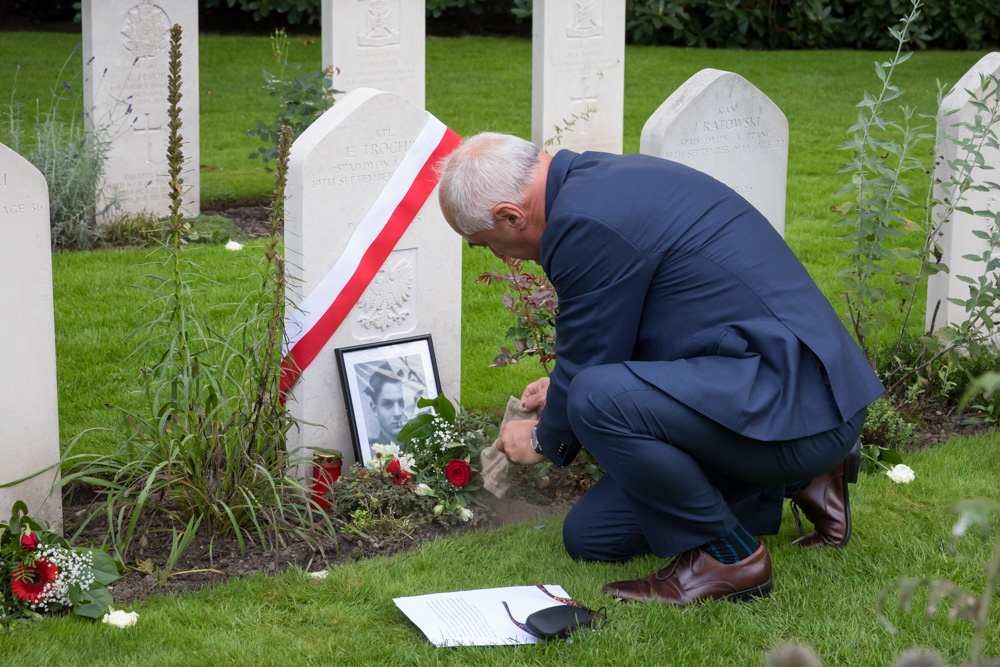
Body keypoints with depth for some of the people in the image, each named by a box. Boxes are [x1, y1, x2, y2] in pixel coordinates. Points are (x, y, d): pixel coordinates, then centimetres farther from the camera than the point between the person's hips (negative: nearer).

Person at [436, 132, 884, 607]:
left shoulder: (585, 224, -19)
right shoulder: (607, 177, 12)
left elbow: (589, 362, -8)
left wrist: (544, 440, 11)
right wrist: (565, 385, 35)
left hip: (793, 406, -10)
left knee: (599, 399, -30)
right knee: (590, 536, 12)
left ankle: (728, 557, -9)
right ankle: (796, 482, 21)